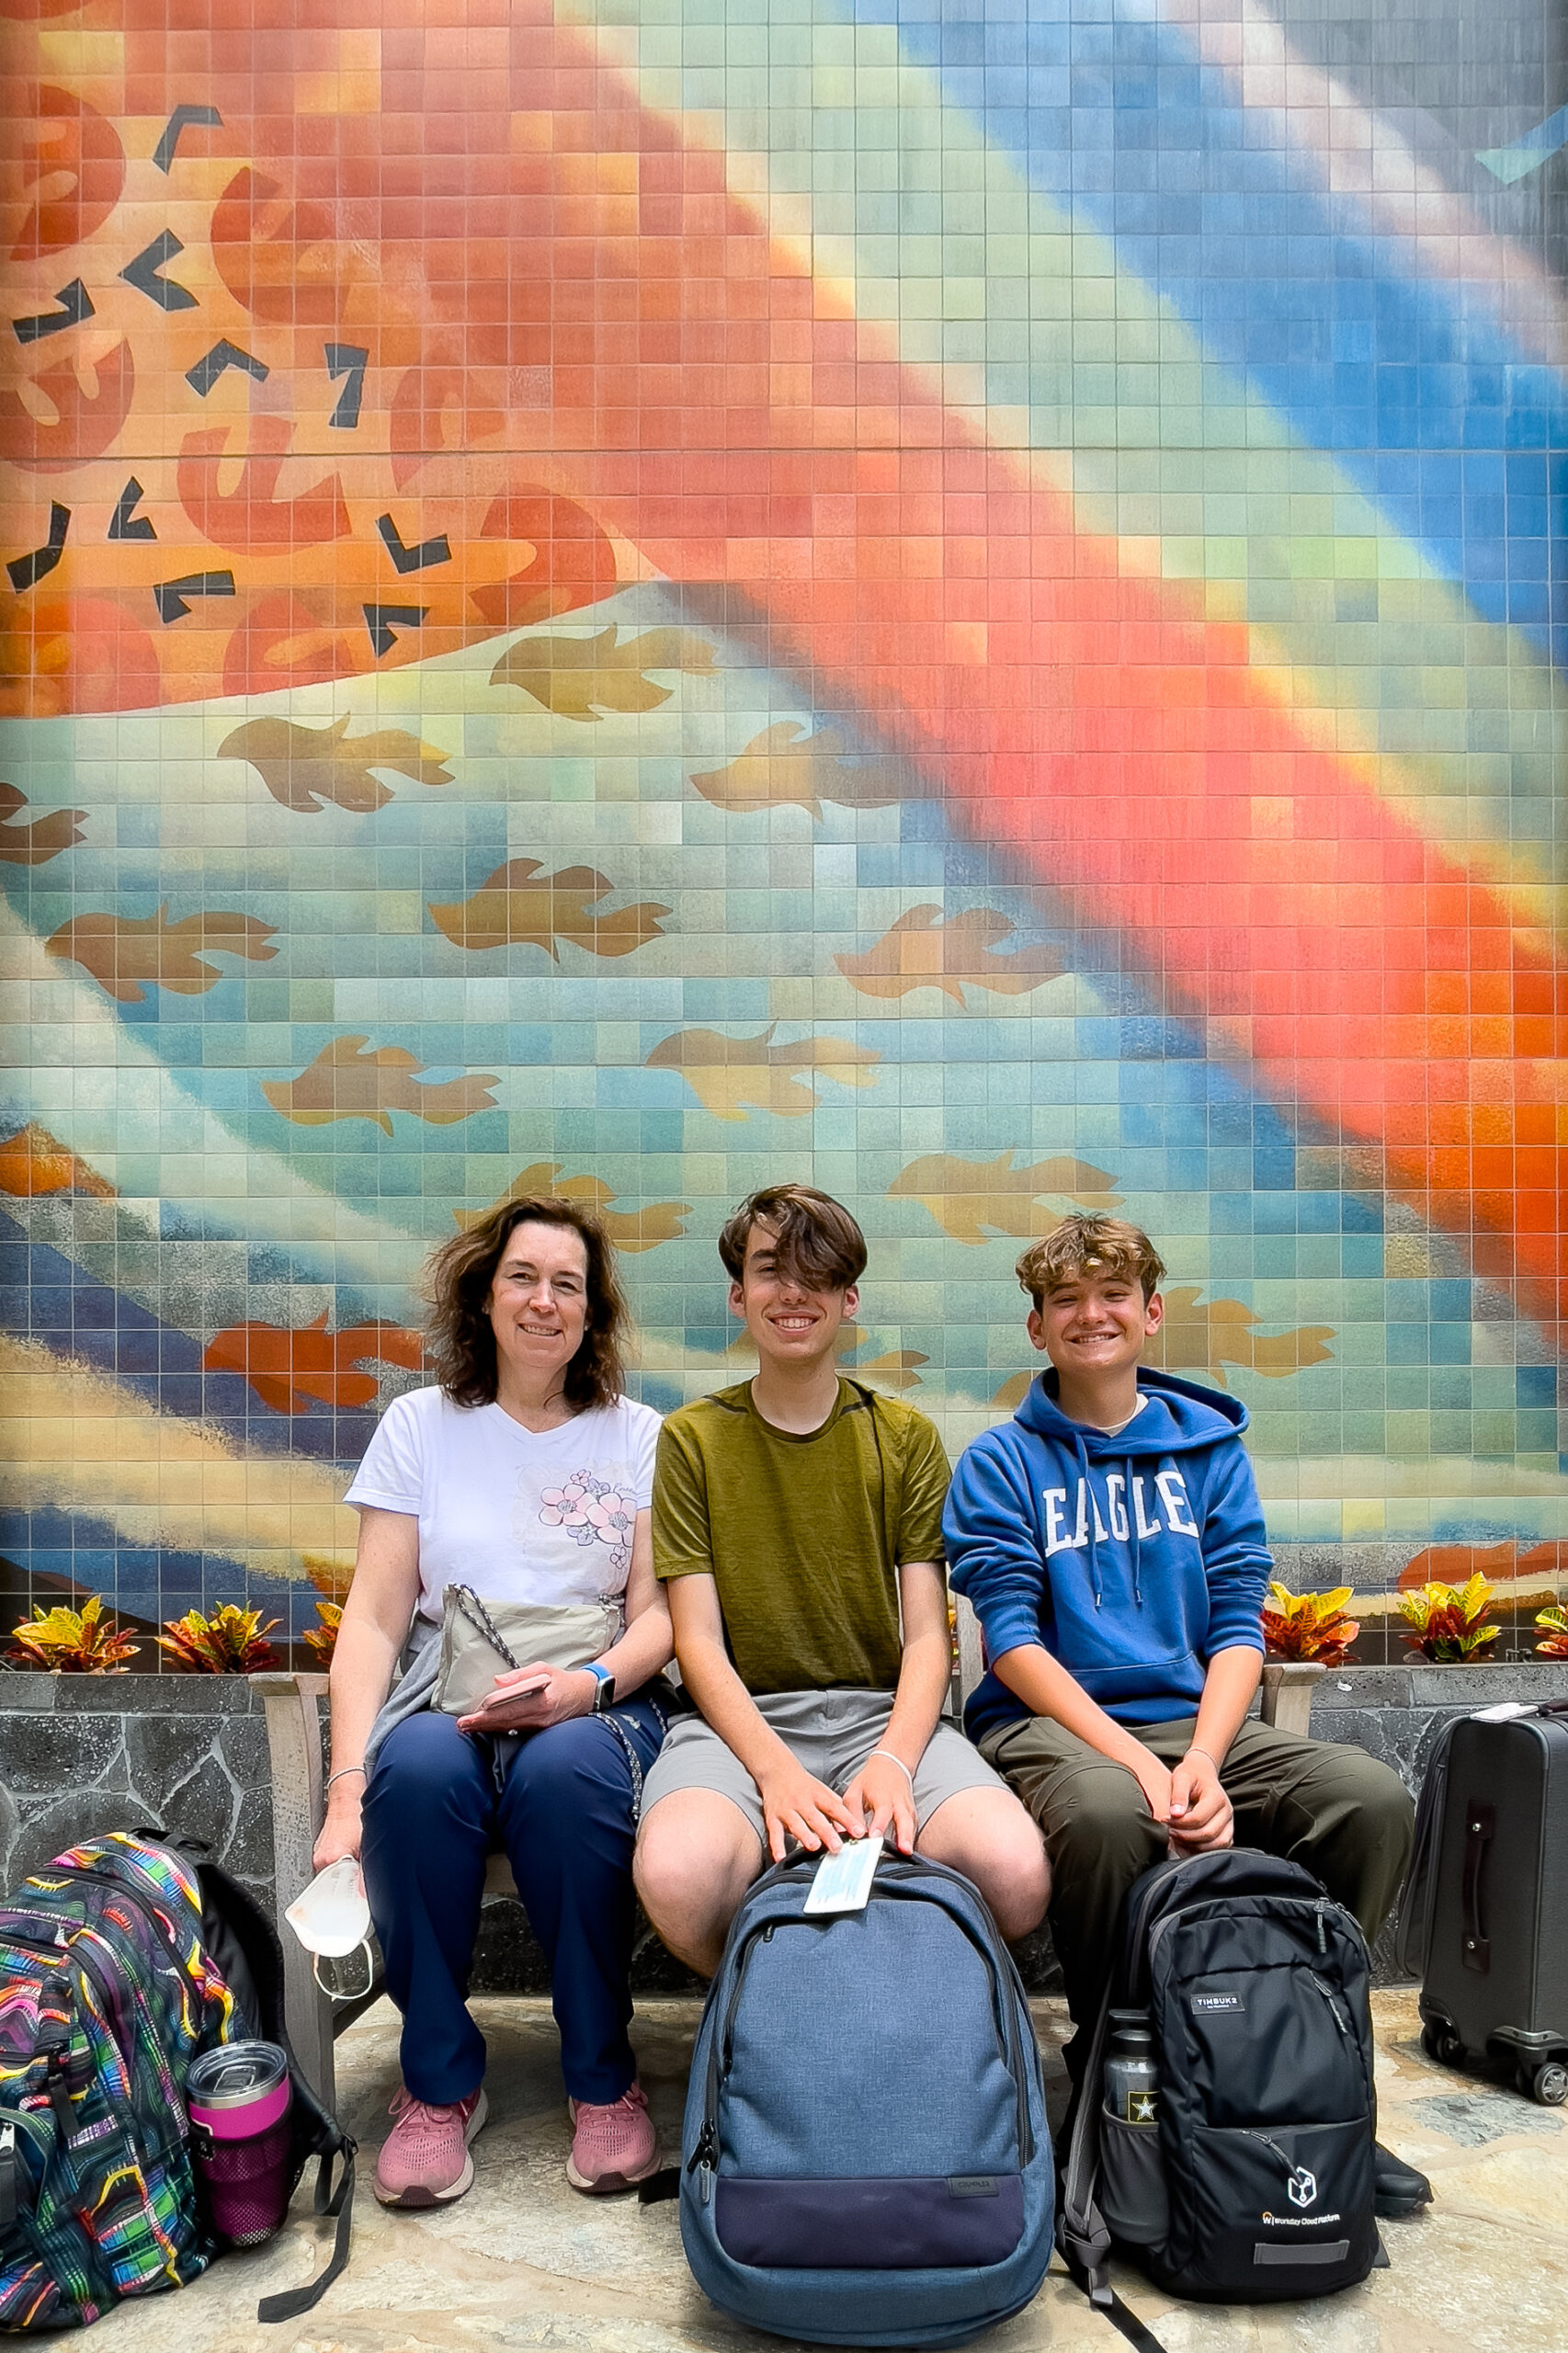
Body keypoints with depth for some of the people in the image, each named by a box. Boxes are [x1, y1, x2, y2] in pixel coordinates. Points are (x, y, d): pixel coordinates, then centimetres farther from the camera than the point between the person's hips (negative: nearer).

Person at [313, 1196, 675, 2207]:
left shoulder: (635, 1436, 10)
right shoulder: (421, 1425, 10)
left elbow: (658, 1614, 4)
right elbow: (374, 1618, 2)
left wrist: (586, 1687, -19)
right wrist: (346, 1787, -11)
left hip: (596, 1706, 0)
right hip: (450, 1706, 1)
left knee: (565, 1770, -35)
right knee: (416, 1768, -34)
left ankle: (605, 2081, -13)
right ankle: (441, 2081, -12)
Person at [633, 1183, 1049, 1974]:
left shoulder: (906, 1438, 12)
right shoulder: (691, 1438, 9)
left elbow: (927, 1635, 4)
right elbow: (697, 1638, 0)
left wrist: (894, 1761, -17)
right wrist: (775, 1770, -19)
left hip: (884, 1711, 1)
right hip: (740, 1717, -1)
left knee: (1015, 1872, -30)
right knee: (677, 1876, -36)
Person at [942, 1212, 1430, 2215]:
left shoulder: (1209, 1446, 13)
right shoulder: (1001, 1463, 4)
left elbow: (1239, 1625, 5)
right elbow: (1015, 1643, -6)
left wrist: (1201, 1761, -14)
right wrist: (1134, 1759, -20)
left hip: (1195, 1720, 3)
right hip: (1049, 1723, -3)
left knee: (1375, 1797, -22)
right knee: (1109, 1813, -37)